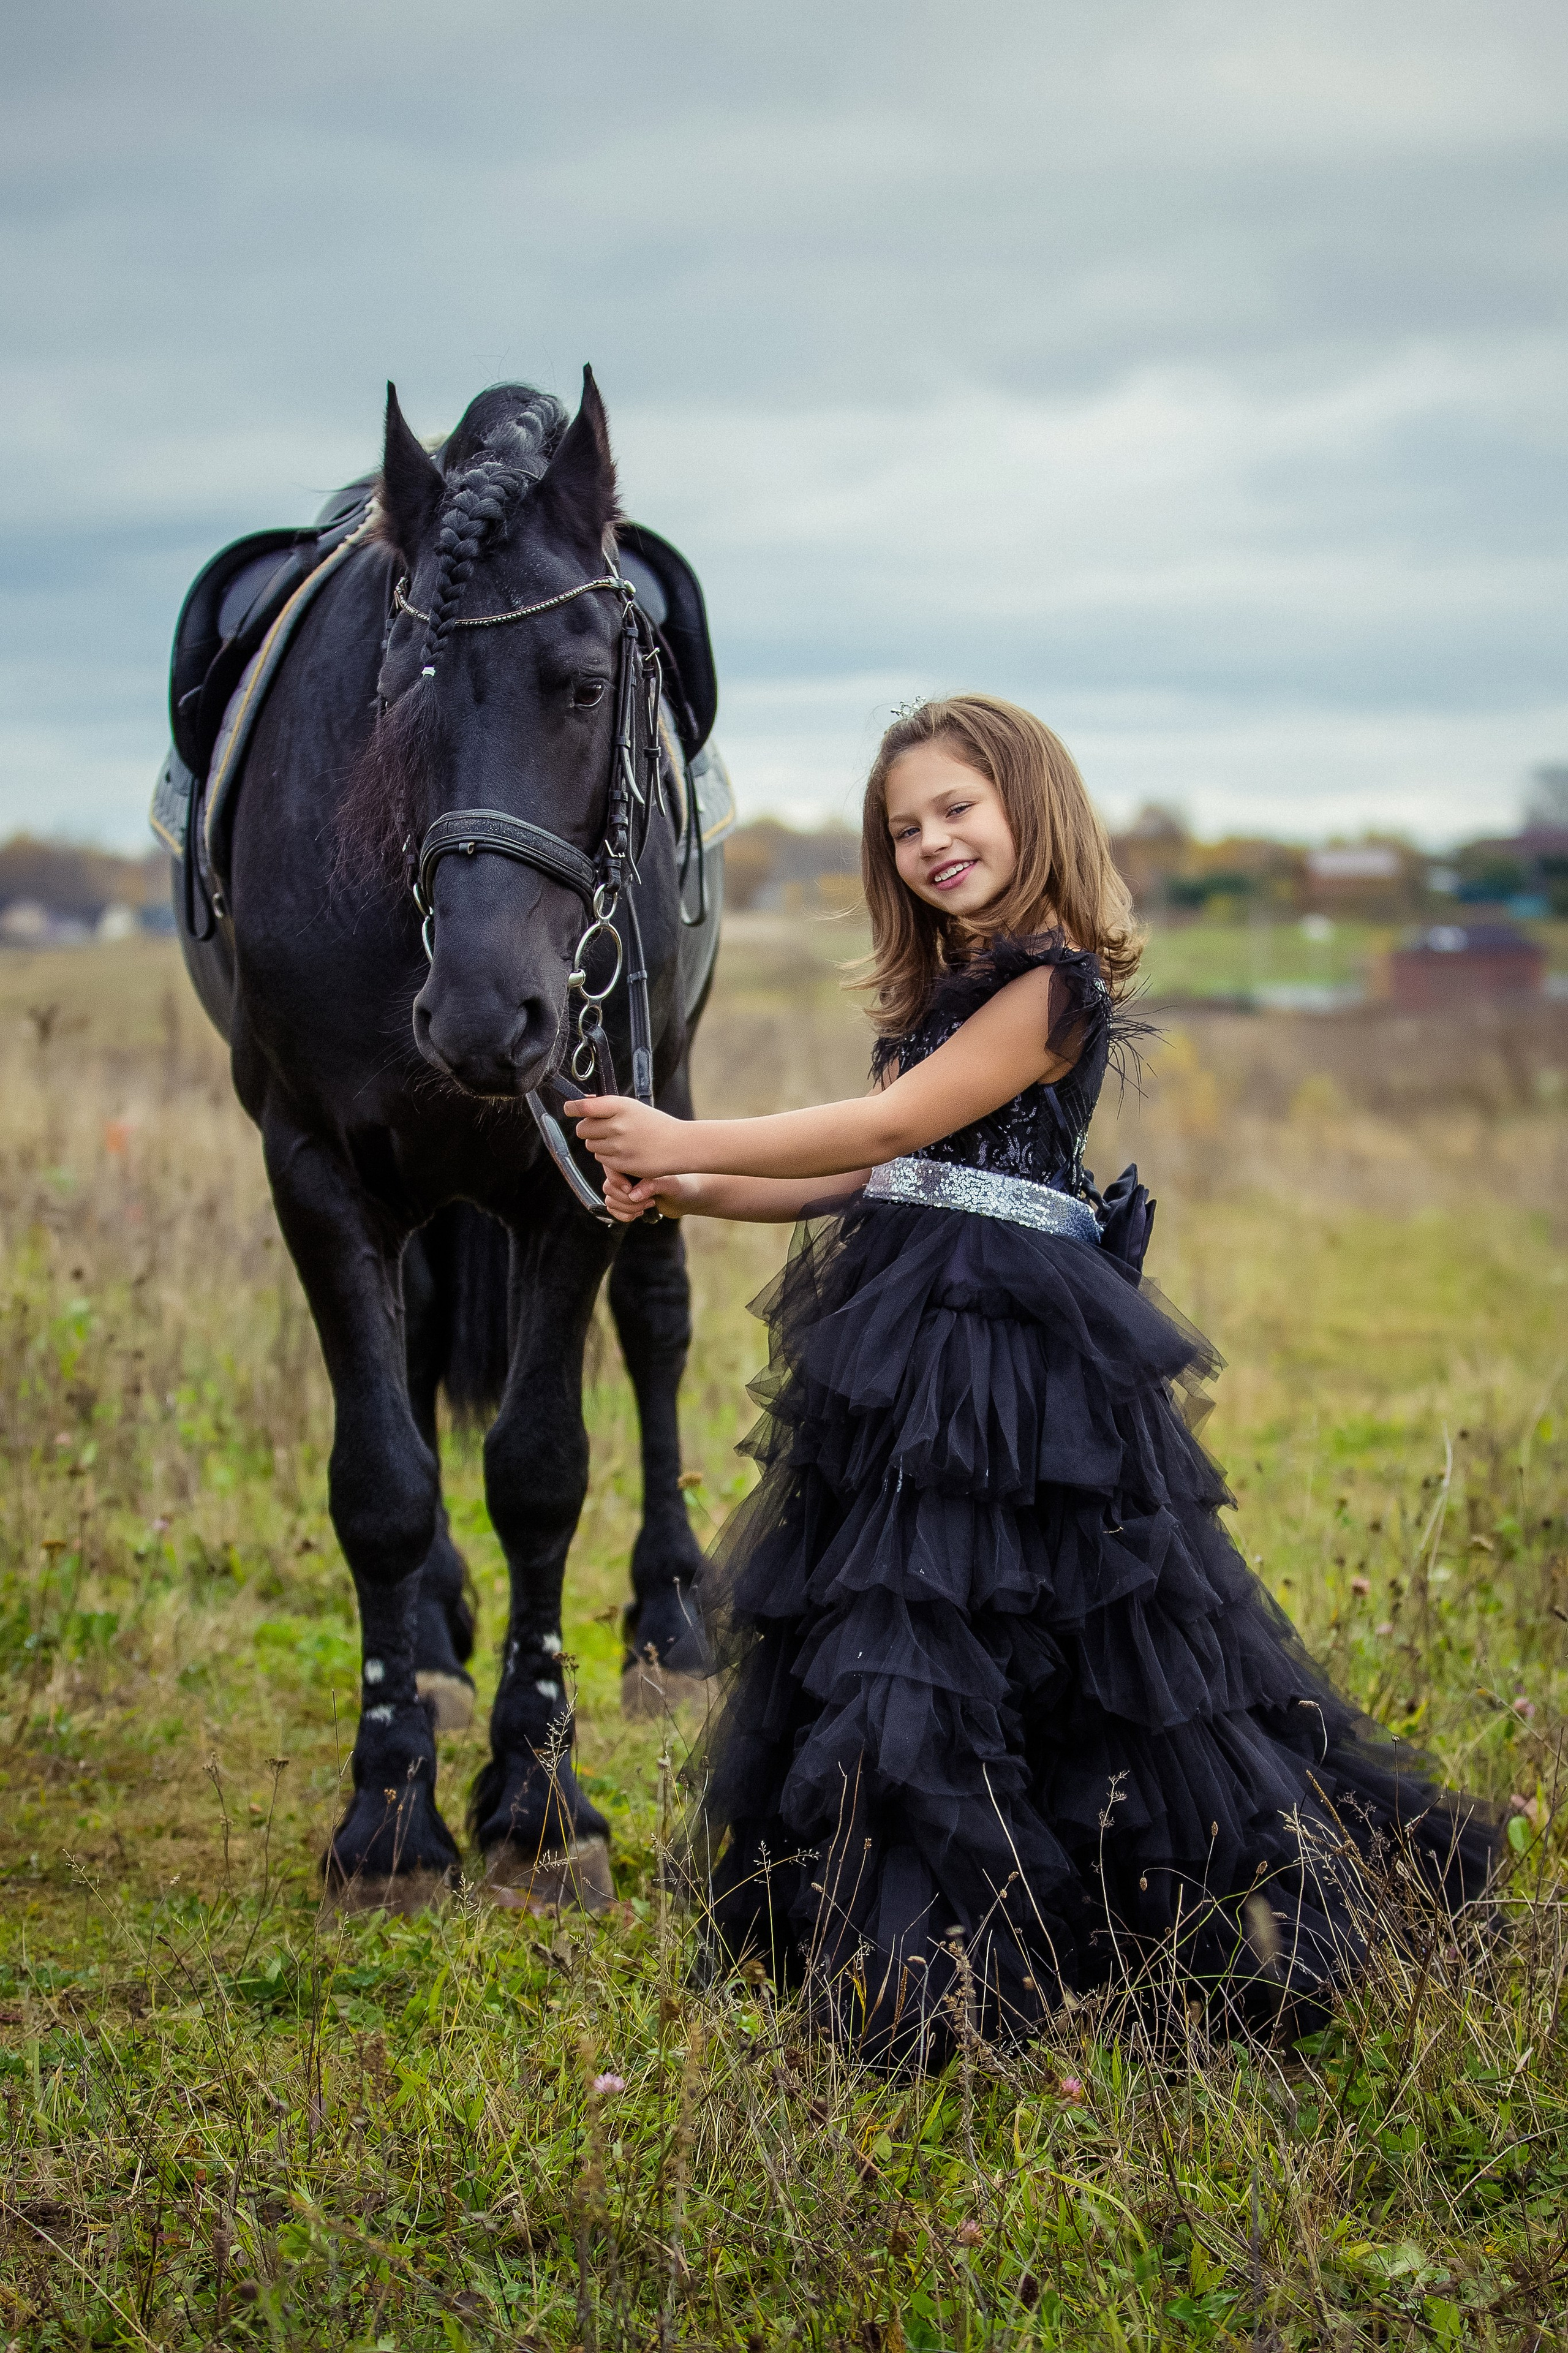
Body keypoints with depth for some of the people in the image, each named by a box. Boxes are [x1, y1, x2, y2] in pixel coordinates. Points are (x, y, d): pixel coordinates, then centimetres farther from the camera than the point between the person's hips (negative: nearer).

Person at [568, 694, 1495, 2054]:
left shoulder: (1052, 984, -12)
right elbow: (873, 1178, 14)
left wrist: (685, 1144, -16)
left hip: (1012, 1345, -9)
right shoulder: (940, 988, 17)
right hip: (913, 1337, 9)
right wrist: (694, 1196, 4)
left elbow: (893, 1128, -17)